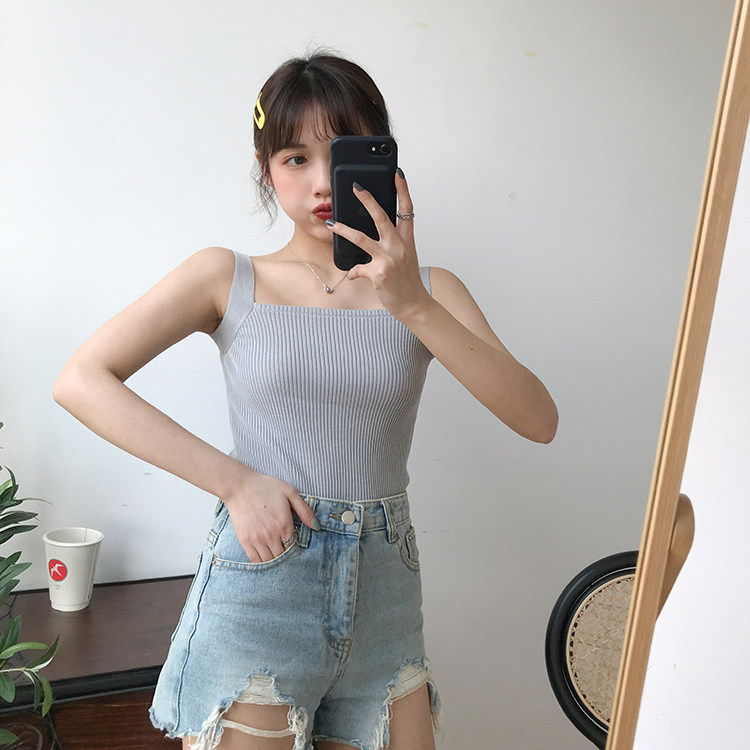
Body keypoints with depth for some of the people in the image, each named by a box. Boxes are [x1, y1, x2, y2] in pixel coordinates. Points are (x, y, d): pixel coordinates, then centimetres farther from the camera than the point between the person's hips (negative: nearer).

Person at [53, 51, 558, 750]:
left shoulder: (429, 292, 3)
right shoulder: (229, 278, -1)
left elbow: (537, 419, -9)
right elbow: (80, 380, -9)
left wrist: (412, 304, -21)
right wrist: (235, 480, -15)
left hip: (383, 597, 3)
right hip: (256, 588, -2)